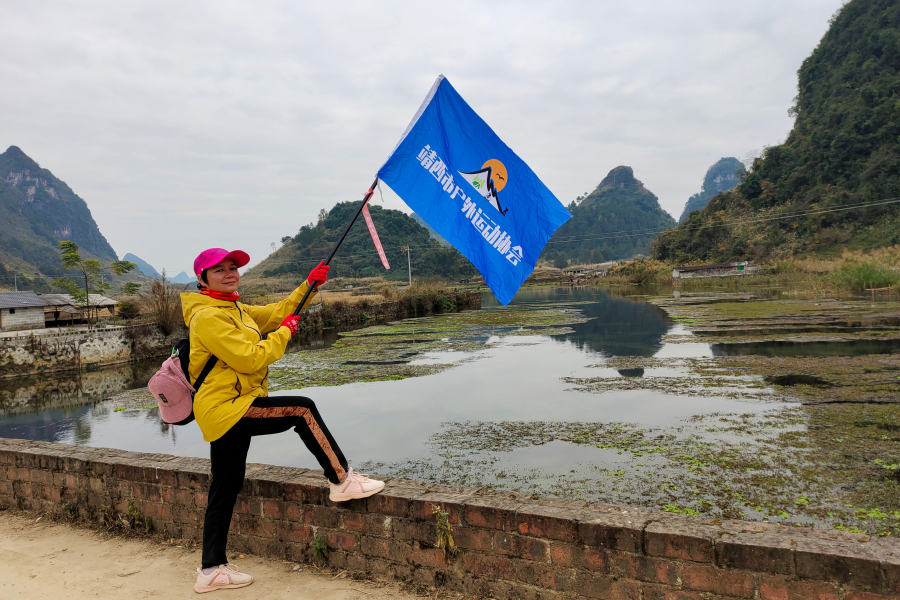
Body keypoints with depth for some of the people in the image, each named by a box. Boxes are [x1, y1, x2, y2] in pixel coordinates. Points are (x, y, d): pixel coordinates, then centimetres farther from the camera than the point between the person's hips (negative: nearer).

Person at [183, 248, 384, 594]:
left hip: (229, 413, 10)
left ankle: (212, 571, 21)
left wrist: (309, 285, 12)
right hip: (225, 408, -10)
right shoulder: (207, 316, -13)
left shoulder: (234, 309, 18)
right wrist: (284, 332, -7)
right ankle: (343, 481, -7)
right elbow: (250, 359, -19)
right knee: (302, 409, -16)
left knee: (225, 491, 12)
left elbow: (276, 313, 20)